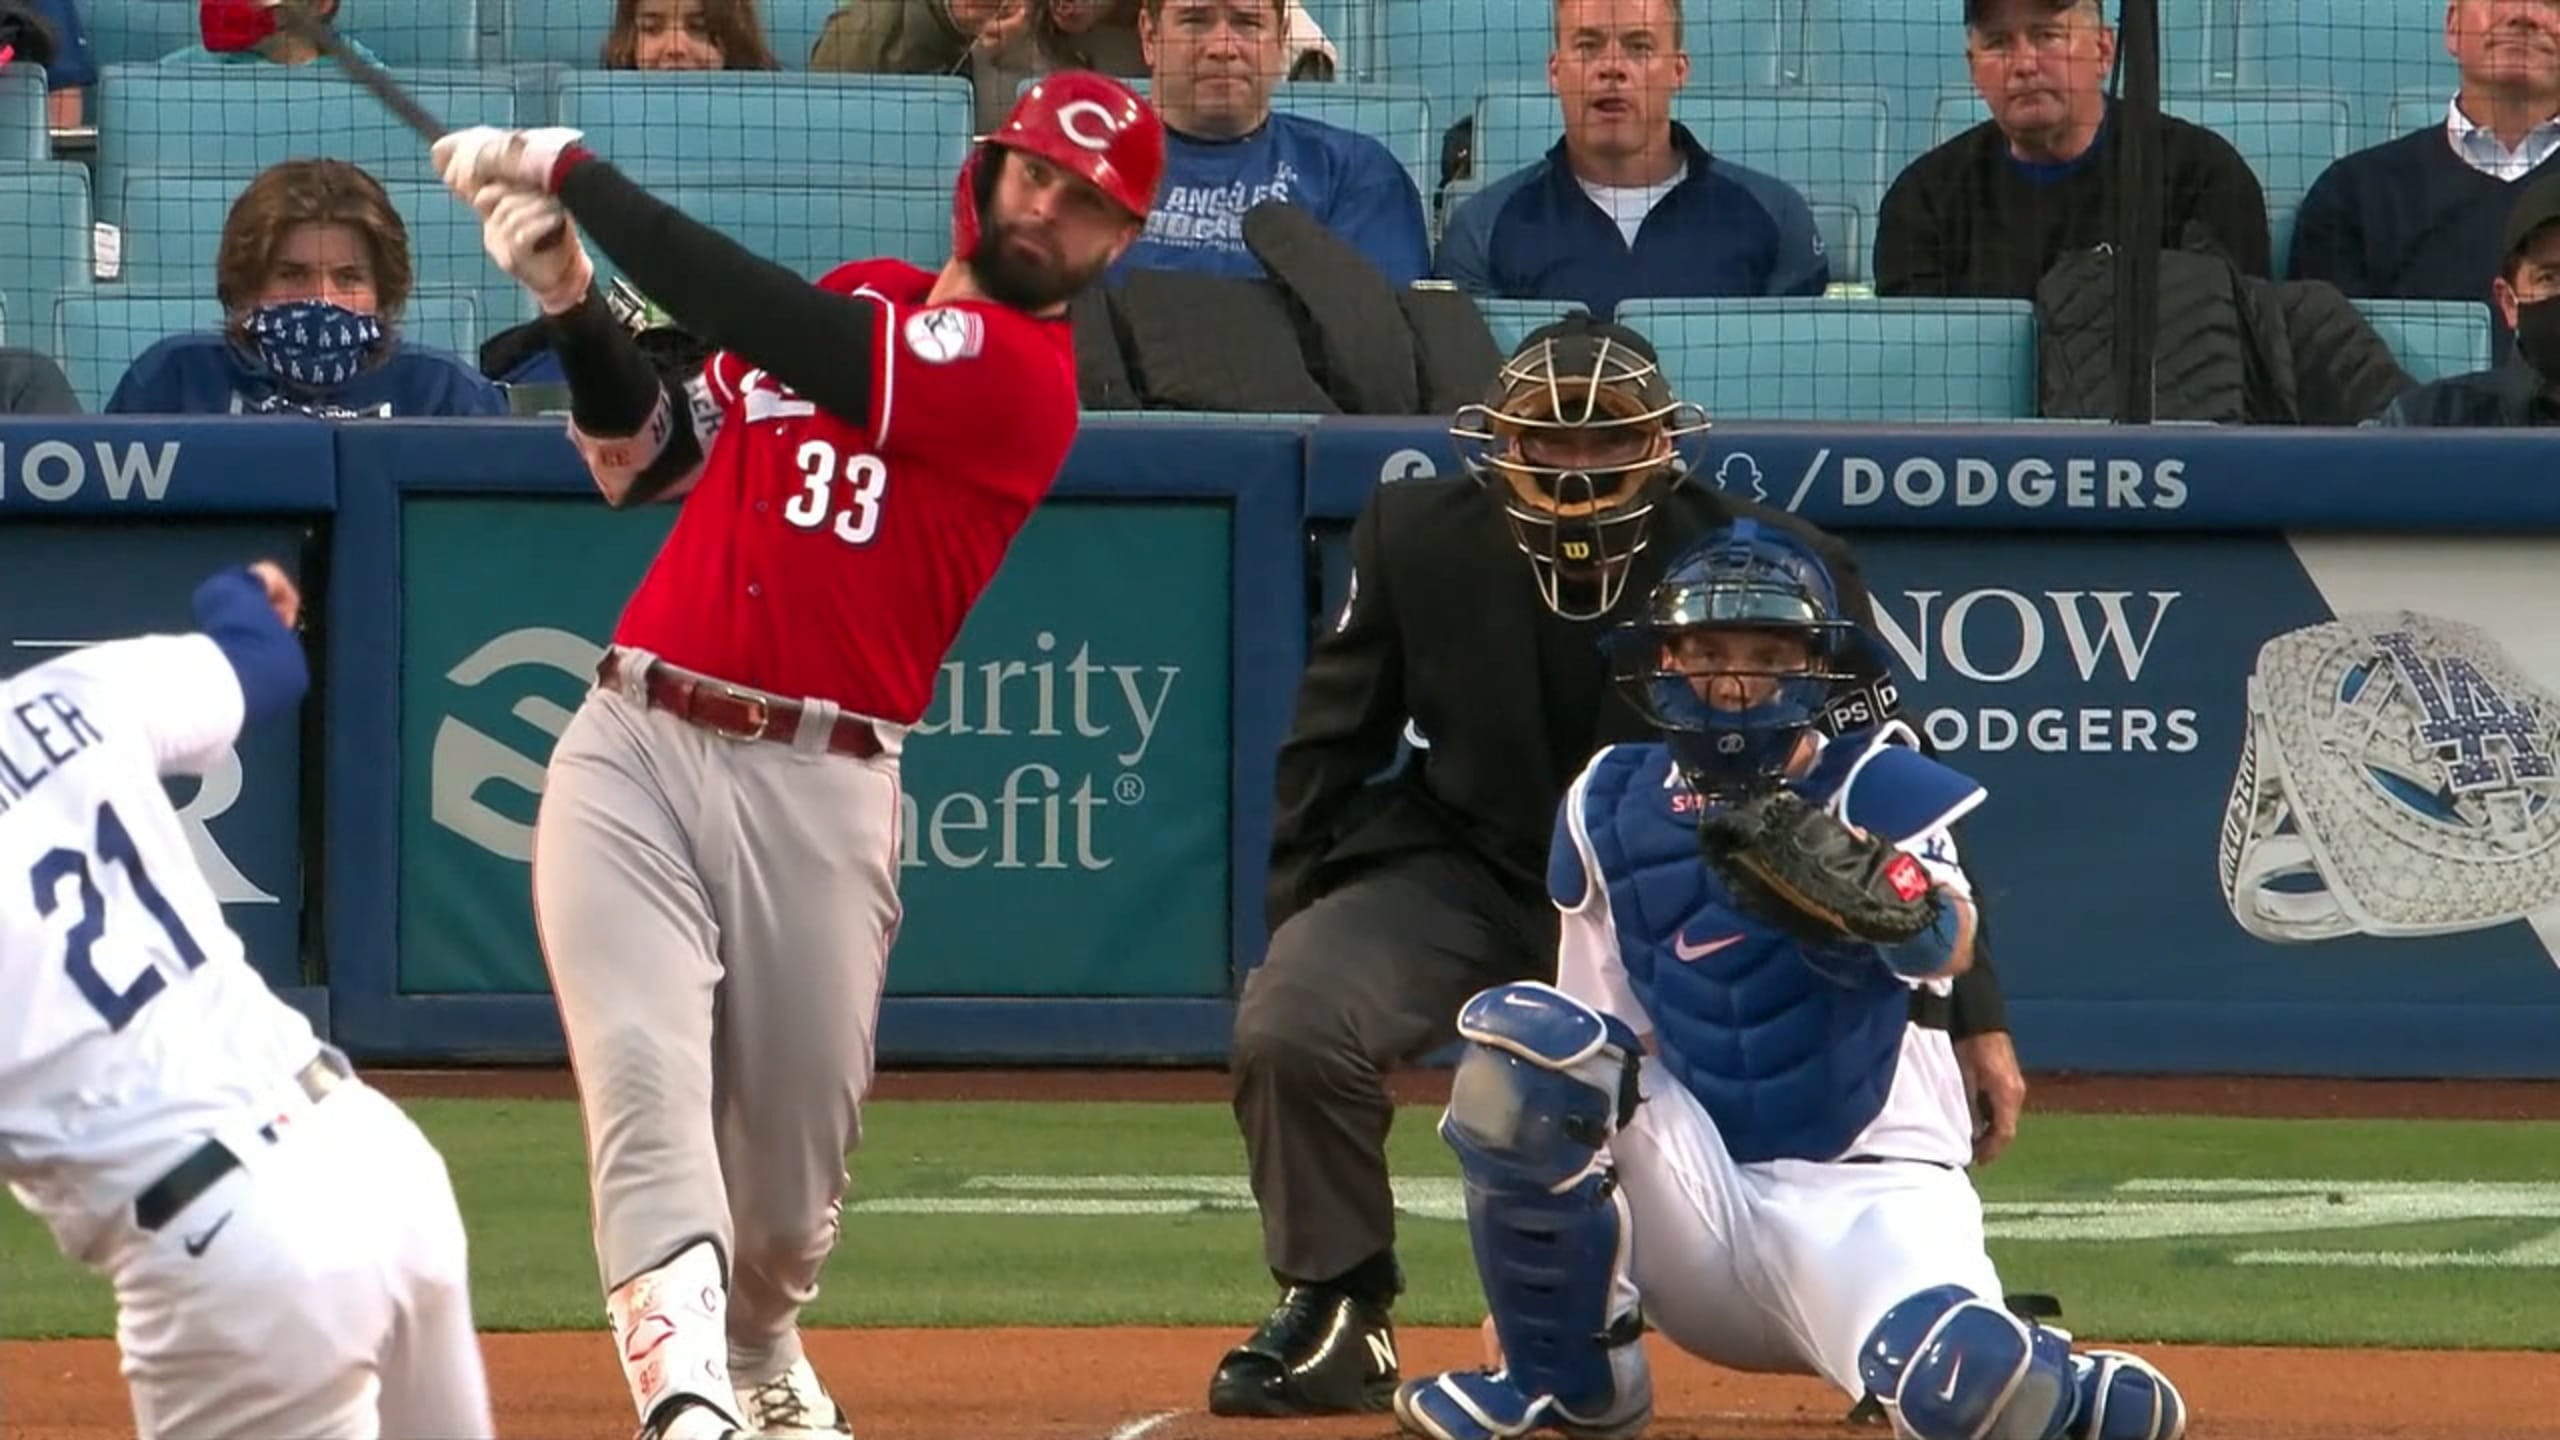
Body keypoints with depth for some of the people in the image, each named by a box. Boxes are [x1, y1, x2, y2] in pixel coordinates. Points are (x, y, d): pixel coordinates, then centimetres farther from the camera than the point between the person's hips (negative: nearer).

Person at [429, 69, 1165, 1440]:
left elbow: (766, 330, -16)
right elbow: (648, 460, 17)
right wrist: (574, 303, 1)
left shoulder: (1023, 376, -6)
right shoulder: (853, 299, 15)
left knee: (792, 1146, 7)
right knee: (645, 1084, -18)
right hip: (634, 750, 3)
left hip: (818, 794, -3)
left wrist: (569, 169, -10)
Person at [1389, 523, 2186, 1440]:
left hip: (1863, 1196, -3)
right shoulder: (1609, 812, 7)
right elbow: (1607, 1039, 10)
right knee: (1518, 1034, -21)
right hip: (1694, 1201, 3)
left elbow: (1948, 951, -24)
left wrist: (1853, 881, -47)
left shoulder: (1872, 789, -4)